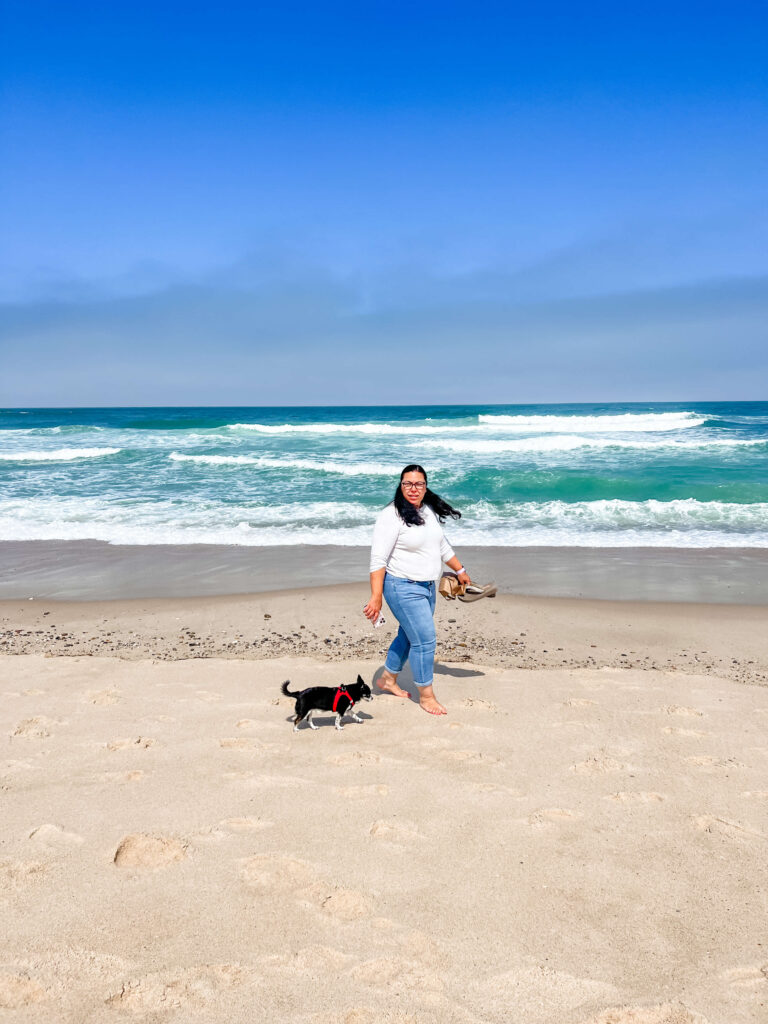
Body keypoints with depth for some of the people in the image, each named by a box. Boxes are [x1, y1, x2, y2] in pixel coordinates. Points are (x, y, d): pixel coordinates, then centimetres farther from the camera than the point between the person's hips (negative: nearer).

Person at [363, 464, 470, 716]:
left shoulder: (429, 511, 8)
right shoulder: (392, 516, -17)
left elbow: (442, 546, 23)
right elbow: (378, 559, -21)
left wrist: (460, 570, 29)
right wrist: (376, 597, -25)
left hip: (427, 587, 8)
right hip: (403, 588, -8)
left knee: (409, 636, 20)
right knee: (425, 640, -7)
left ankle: (388, 679, 40)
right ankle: (426, 695, 10)